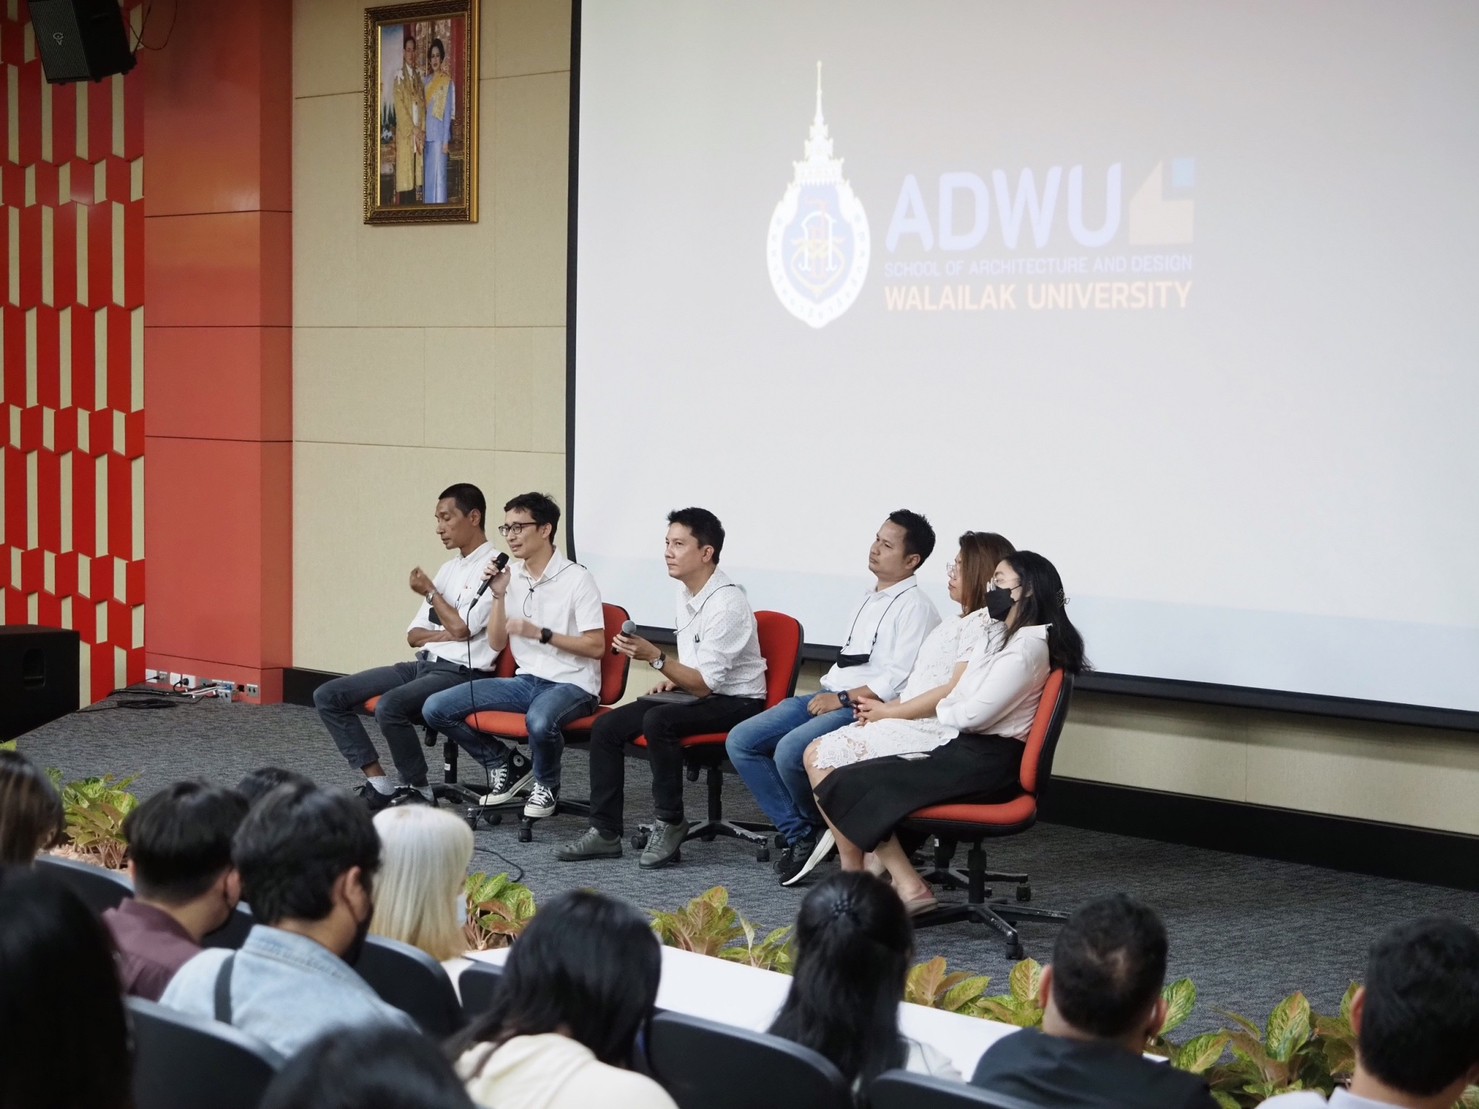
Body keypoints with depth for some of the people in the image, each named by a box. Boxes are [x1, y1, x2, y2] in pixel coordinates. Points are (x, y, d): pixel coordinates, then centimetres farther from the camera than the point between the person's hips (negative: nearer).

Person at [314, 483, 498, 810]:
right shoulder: (448, 569, 19)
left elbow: (461, 627, -17)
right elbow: (414, 635, 17)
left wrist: (430, 592, -1)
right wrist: (446, 634, -4)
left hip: (460, 672, -9)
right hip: (424, 664, 9)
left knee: (390, 707, -35)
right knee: (328, 696, -2)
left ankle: (419, 792, -14)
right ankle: (378, 784, -5)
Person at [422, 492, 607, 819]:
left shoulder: (577, 579, -10)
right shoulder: (510, 576, 7)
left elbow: (596, 647, -12)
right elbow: (497, 643, 8)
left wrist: (540, 633, -21)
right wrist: (499, 595, -6)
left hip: (571, 685, -6)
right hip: (526, 680, 6)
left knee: (540, 720, -42)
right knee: (436, 709, -9)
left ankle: (546, 786, -7)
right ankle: (506, 765, 10)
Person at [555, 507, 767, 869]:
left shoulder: (727, 605, -22)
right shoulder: (685, 590, 5)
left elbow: (704, 684, -25)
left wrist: (655, 658, -32)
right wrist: (671, 676, 4)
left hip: (736, 703, -9)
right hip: (697, 691, 9)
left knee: (658, 721, -34)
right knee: (606, 727, -4)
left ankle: (669, 824, -18)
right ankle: (605, 832, 0)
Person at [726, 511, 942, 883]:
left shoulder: (915, 608, -8)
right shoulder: (871, 599, 20)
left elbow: (900, 680, -17)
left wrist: (843, 699, -16)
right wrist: (828, 693, 8)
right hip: (830, 697, 9)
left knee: (790, 751, -32)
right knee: (740, 741, -5)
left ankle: (817, 825, -2)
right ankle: (799, 835, -4)